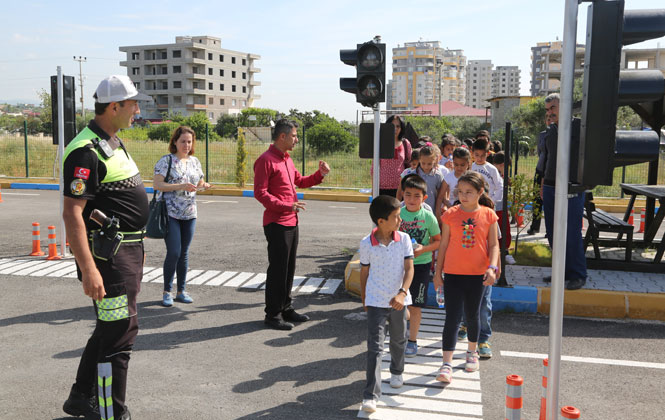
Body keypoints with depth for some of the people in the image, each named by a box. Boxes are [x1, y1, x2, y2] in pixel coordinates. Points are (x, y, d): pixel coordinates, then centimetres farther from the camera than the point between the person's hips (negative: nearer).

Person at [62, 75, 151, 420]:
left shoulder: (113, 143, 14)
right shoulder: (86, 152, -18)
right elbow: (72, 214, -23)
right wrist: (88, 270, -28)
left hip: (127, 250, 11)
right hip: (107, 255, -10)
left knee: (109, 328, 19)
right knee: (121, 332, -6)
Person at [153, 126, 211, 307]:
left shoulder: (195, 161, 11)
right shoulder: (166, 160, -6)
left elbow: (200, 183, 20)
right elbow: (156, 184, -14)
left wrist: (203, 186, -4)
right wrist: (181, 186, -22)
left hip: (190, 214, 5)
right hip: (170, 214, -5)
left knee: (184, 253, 9)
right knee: (174, 253, -8)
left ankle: (181, 291, 19)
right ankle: (167, 292, 7)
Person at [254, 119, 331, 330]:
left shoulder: (287, 159, 16)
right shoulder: (266, 160, -13)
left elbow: (300, 181, 28)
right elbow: (260, 193, -18)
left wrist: (320, 174, 11)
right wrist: (286, 206, -26)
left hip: (291, 222, 9)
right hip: (276, 224, -9)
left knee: (289, 268, 16)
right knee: (277, 270, -3)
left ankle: (286, 308, 28)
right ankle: (272, 315, 8)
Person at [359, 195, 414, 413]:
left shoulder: (404, 239, -7)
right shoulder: (367, 244, -10)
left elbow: (409, 268, -10)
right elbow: (364, 272, 1)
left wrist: (402, 293, -24)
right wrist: (364, 300, 9)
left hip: (398, 300, 3)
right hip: (376, 302, -3)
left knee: (398, 340, 22)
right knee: (375, 348, -7)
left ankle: (397, 371, 50)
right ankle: (371, 395, -5)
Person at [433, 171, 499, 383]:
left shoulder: (488, 215, -2)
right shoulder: (451, 214, -2)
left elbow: (493, 244, 1)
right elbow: (443, 244, 3)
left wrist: (492, 267, -14)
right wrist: (438, 272, 3)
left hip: (478, 273, 1)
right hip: (453, 273, -1)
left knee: (473, 314, 15)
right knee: (452, 317, -5)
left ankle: (472, 351, 39)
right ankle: (447, 364, -4)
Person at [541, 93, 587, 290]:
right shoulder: (550, 131, 15)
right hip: (550, 187, 7)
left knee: (571, 234, -6)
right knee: (553, 233, 9)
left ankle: (578, 275, 3)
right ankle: (563, 271, 20)